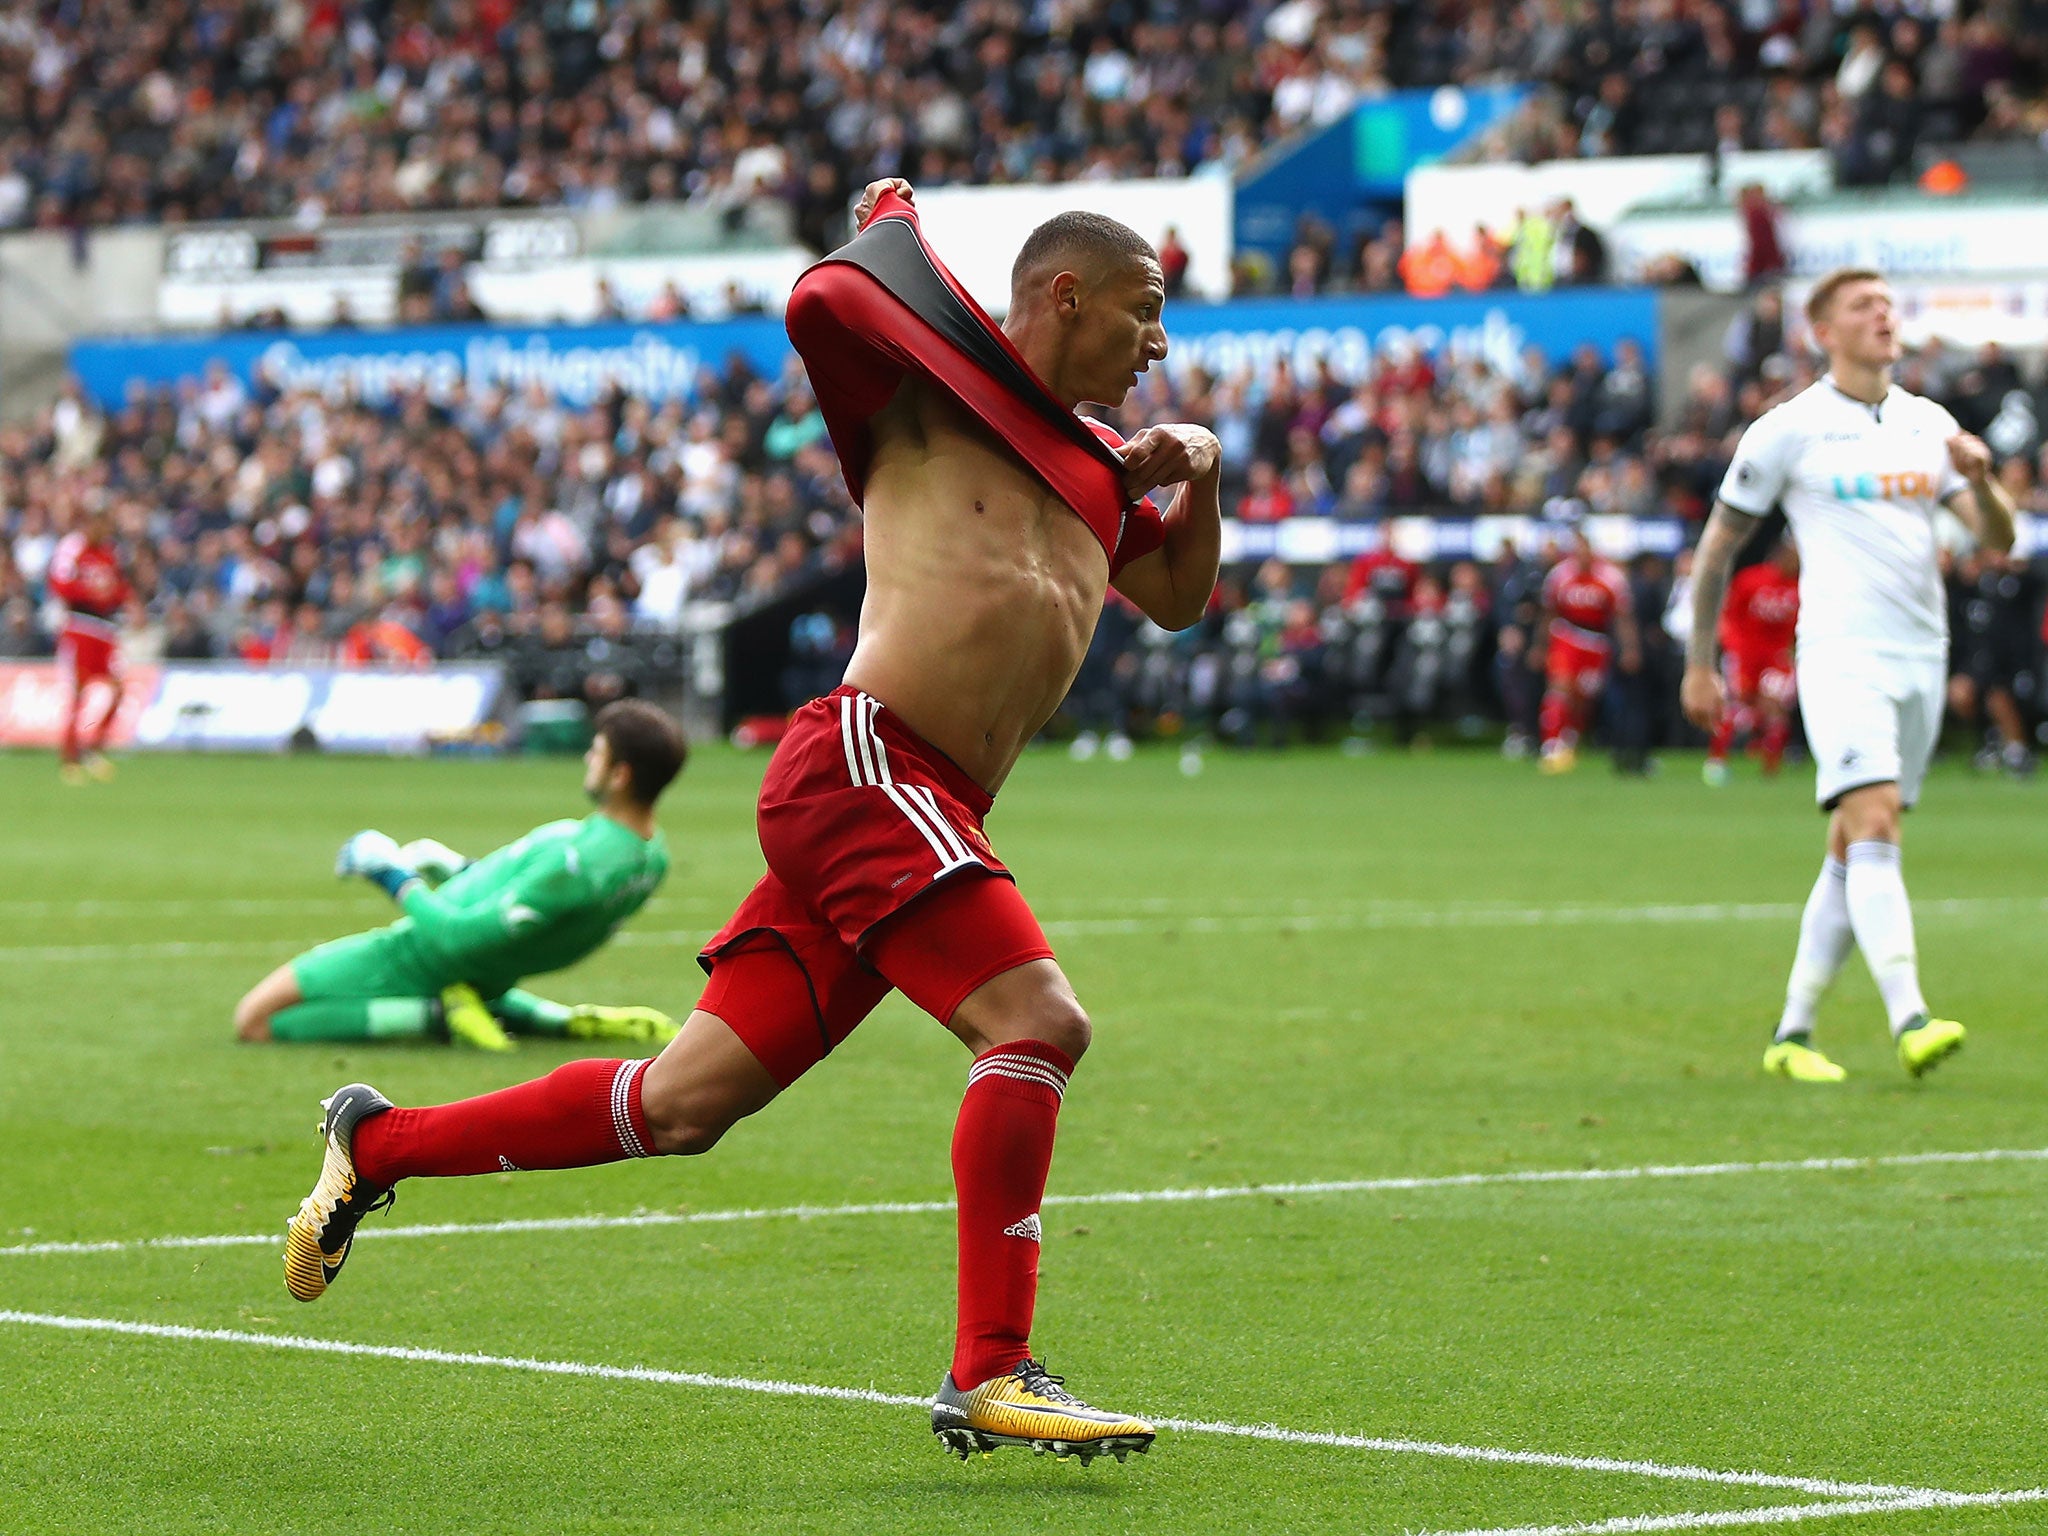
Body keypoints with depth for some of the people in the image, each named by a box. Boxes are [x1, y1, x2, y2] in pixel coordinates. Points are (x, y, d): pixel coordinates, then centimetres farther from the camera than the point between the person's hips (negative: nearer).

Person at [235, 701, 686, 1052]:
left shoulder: (579, 862, -36)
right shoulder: (653, 856, -8)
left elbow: (459, 938, -29)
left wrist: (397, 881, -13)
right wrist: (461, 869, 15)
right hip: (491, 979, 9)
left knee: (255, 1019, -6)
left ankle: (436, 1016, -11)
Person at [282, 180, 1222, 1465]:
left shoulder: (1095, 467, 23)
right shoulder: (940, 378, 0)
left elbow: (1181, 597, 35)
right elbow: (823, 302, -19)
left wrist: (1199, 479, 16)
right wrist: (894, 223, 2)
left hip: (925, 818, 8)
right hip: (865, 764, -8)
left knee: (682, 1106, 8)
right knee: (1040, 1021, -22)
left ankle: (377, 1143, 23)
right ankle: (989, 1374, -22)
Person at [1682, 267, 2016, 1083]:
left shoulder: (1929, 425, 13)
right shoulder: (1788, 430, -1)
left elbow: (1997, 539, 9)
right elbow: (1718, 544, 5)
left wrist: (1980, 481, -13)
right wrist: (1699, 664, 5)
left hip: (1922, 656, 5)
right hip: (1842, 653, -5)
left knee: (1854, 851, 7)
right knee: (1873, 825, -20)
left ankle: (1793, 1031, 14)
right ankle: (1909, 1019, -31)